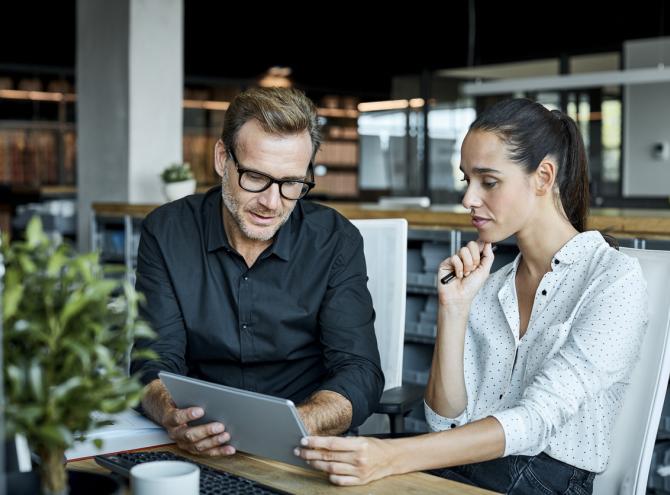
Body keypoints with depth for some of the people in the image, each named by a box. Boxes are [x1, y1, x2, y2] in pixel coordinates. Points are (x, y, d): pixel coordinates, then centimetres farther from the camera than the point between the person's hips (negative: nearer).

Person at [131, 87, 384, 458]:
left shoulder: (335, 242, -4)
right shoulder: (167, 233, -2)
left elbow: (359, 375, -10)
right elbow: (156, 364, -6)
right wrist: (174, 419, -30)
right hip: (200, 453, 0)